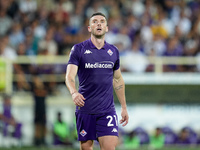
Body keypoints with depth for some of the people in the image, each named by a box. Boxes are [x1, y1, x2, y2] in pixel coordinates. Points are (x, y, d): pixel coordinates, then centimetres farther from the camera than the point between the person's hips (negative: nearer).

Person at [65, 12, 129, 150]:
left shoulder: (113, 51, 9)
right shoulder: (78, 49, -1)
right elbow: (70, 77, -11)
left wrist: (124, 107, 20)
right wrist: (74, 93, -31)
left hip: (107, 110, 1)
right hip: (85, 108, -1)